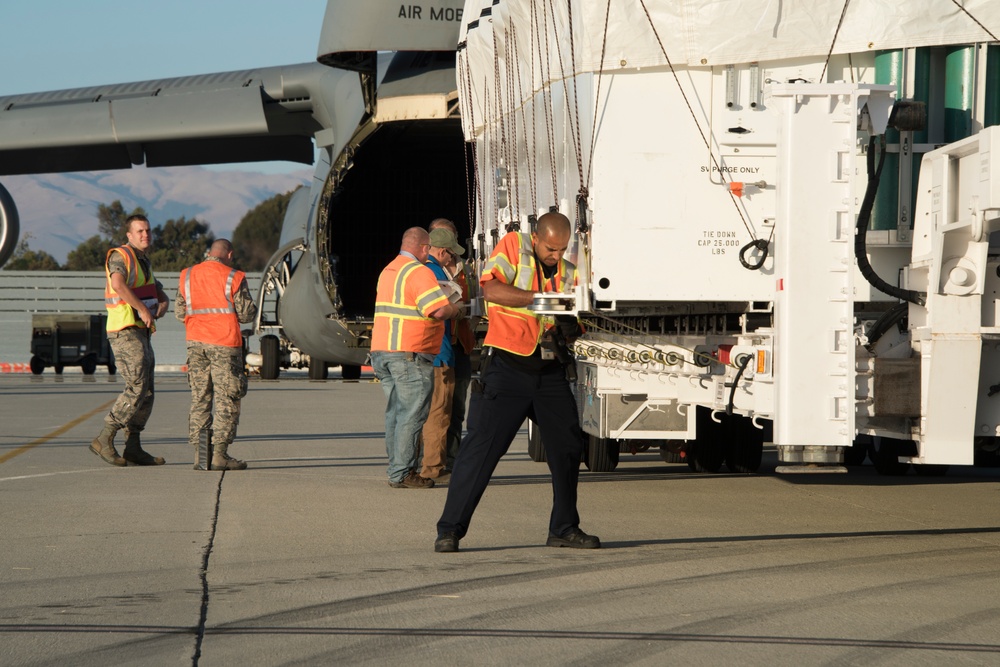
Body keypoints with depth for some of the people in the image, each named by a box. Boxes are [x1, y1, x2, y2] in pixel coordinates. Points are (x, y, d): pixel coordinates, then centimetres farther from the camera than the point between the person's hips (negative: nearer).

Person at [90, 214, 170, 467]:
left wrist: (163, 304, 2)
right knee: (137, 389, -16)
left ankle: (133, 449, 8)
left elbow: (160, 293, 26)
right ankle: (105, 439, -11)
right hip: (125, 331, -10)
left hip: (140, 333, 10)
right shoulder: (120, 256, -9)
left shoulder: (143, 262, 20)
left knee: (147, 392, 7)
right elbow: (118, 284, -29)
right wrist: (143, 310, -27)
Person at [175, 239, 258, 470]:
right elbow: (247, 313, -5)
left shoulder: (187, 276, 9)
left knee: (199, 397, 10)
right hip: (224, 343, -5)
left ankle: (199, 453, 6)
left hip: (195, 342, 5)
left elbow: (179, 312, 10)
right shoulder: (233, 278, -5)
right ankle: (220, 454, -6)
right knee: (227, 399, -1)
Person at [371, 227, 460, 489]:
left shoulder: (387, 271, 18)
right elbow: (439, 310, -20)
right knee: (412, 415, -5)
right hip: (410, 353, -9)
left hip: (381, 350, 9)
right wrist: (455, 309, 1)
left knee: (395, 412, 13)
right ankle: (403, 473, -7)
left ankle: (395, 470, 14)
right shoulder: (419, 272, -11)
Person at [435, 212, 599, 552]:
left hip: (550, 371, 6)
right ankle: (450, 529, -5)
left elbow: (574, 326, 15)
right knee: (482, 445, -9)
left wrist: (565, 330, -8)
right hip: (506, 367, -6)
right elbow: (492, 290, -17)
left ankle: (564, 528, 21)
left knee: (568, 446, 8)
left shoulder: (567, 272, 12)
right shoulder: (513, 246, -2)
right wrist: (540, 298, -23)